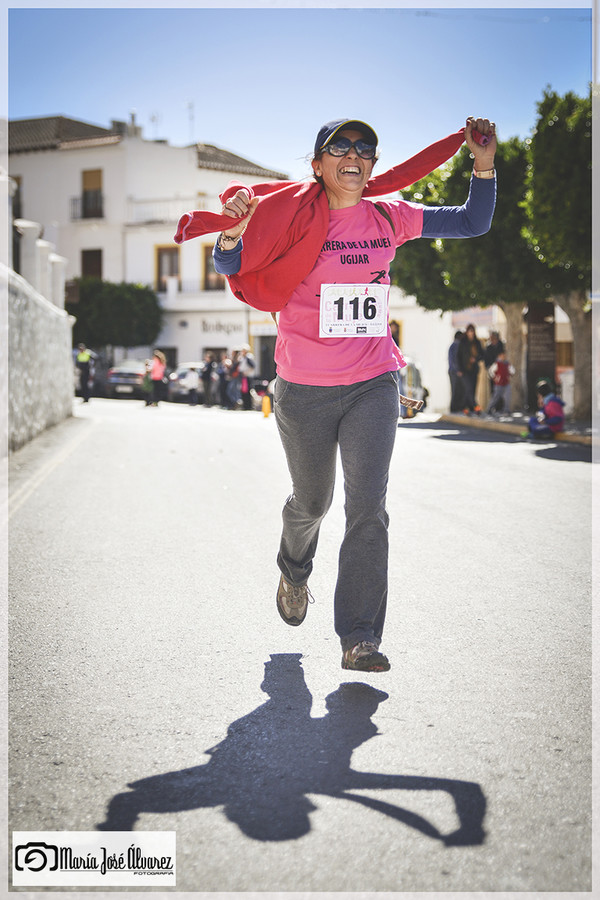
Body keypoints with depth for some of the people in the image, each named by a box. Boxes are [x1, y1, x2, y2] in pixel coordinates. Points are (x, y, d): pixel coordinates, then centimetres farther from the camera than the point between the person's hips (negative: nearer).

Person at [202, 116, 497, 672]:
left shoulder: (388, 217, 2)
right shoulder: (292, 218, -7)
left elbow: (472, 223, 11)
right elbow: (232, 268, -5)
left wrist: (483, 166, -4)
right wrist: (234, 233, -26)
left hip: (374, 385, 2)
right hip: (304, 391, -1)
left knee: (368, 507, -10)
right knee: (311, 502, 17)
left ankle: (360, 639, -6)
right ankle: (293, 573, 50)